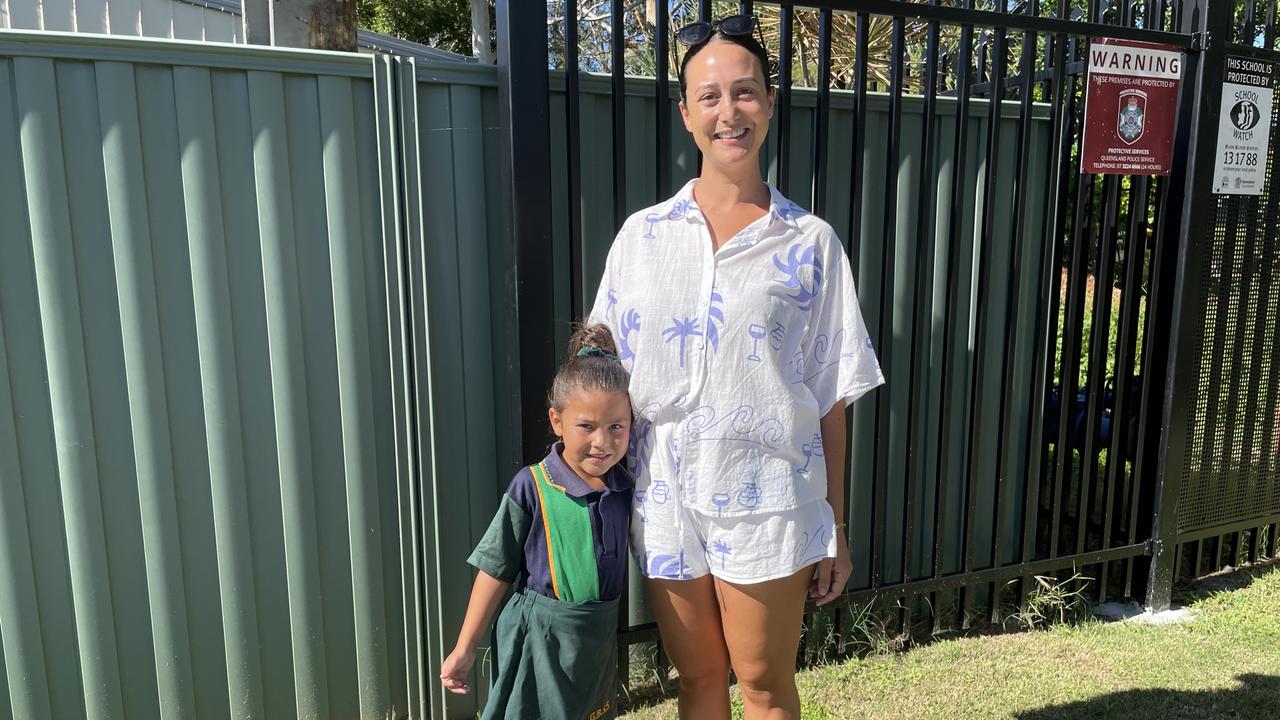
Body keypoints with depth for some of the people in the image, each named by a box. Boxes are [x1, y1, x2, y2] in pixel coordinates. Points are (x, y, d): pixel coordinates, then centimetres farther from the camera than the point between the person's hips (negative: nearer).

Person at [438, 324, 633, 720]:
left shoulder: (624, 489, -4)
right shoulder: (532, 488, -16)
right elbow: (496, 569, -9)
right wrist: (464, 649, -6)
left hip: (598, 640, 5)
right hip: (538, 638, -5)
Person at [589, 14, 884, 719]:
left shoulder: (810, 243, -3)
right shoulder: (641, 235, 1)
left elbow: (830, 397, -1)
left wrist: (835, 527, 1)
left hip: (768, 500, -2)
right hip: (665, 500, 2)